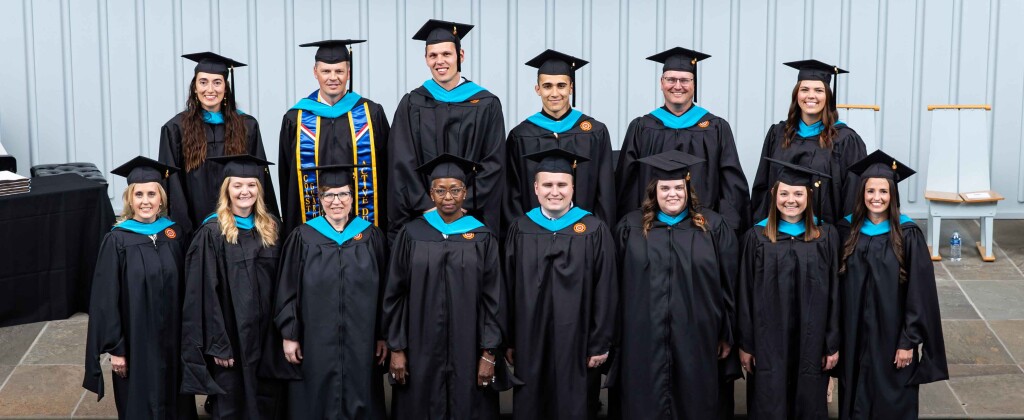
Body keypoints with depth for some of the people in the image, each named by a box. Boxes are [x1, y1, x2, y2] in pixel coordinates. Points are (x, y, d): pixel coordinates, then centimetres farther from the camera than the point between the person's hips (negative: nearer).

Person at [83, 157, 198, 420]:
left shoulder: (174, 234, 1)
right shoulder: (117, 241, -9)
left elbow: (184, 290, 7)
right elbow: (106, 299, -9)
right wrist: (115, 348, -11)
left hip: (172, 341, 3)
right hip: (136, 342, -3)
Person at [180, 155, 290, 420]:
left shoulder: (271, 228, 6)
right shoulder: (212, 232, -9)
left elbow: (279, 283, 9)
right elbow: (206, 292, -12)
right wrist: (217, 344, -15)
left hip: (265, 334, 4)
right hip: (230, 335, -4)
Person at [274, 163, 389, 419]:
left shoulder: (371, 237, 4)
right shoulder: (303, 237, 0)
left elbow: (384, 291, 5)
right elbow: (288, 291, 1)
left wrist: (382, 337, 3)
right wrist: (290, 336, -4)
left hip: (361, 344, 1)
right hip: (315, 344, -1)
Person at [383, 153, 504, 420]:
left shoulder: (482, 237, 1)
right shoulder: (412, 234, 1)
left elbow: (493, 298, -1)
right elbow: (395, 294, 3)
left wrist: (489, 353, -6)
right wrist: (396, 348, -2)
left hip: (467, 351, 0)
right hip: (421, 349, 0)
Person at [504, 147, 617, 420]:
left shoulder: (594, 230, -4)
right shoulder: (520, 229, 3)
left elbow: (606, 292, -4)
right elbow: (508, 289, 5)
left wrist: (600, 344, -7)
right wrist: (510, 341, 4)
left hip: (577, 342, -2)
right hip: (530, 341, 2)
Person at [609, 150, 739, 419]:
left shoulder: (713, 227, 3)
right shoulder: (631, 227, 5)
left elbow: (729, 285, 4)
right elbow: (617, 285, 6)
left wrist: (727, 336, 3)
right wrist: (615, 337, 4)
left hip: (696, 342, 0)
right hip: (643, 342, 0)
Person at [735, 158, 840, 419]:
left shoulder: (826, 236, 1)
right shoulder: (757, 237, -1)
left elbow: (834, 293, 2)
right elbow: (746, 295, 1)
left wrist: (833, 344, -1)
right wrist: (745, 344, -1)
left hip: (810, 341, 1)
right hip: (768, 340, 0)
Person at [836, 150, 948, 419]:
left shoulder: (908, 235, -8)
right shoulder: (848, 231, 1)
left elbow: (919, 292, -9)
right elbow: (839, 286, 5)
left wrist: (909, 342, -12)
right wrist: (837, 336, 1)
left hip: (892, 337, -3)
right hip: (855, 337, 3)